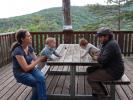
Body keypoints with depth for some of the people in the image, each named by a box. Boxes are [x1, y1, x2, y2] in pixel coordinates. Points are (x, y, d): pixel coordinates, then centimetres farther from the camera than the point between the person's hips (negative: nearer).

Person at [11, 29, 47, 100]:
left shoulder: (29, 47, -2)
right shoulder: (18, 51, -24)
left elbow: (35, 59, 7)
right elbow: (26, 68, -24)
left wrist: (43, 58, -12)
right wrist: (39, 60, -21)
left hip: (31, 69, 6)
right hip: (21, 73, -6)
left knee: (41, 78, -23)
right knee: (39, 83, -23)